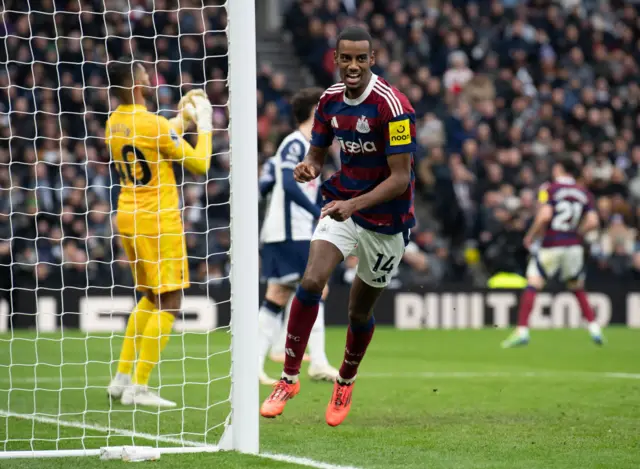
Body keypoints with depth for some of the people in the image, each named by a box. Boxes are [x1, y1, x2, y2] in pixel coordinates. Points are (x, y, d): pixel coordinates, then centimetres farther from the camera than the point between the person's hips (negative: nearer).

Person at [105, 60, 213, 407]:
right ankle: (138, 388, -7)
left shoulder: (114, 124, 6)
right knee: (169, 304, -3)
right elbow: (200, 164, -11)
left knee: (150, 297, 21)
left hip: (128, 219, 8)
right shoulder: (153, 124, -18)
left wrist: (181, 119, 27)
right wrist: (204, 125, 1)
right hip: (158, 223, -8)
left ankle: (122, 377, 18)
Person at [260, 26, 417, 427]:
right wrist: (309, 167, -15)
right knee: (311, 282, -19)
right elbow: (318, 153, 11)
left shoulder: (392, 105, -22)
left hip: (385, 219, -4)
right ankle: (290, 378, -9)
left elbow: (400, 177, -23)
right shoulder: (330, 100, -2)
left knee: (361, 308, 8)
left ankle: (346, 383, 35)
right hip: (342, 205, 4)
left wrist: (353, 205, -33)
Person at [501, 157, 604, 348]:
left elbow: (544, 216, -18)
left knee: (532, 286, -5)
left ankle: (522, 331, -17)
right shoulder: (584, 193, 9)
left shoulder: (550, 189, -4)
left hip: (551, 245, -4)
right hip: (574, 247, 4)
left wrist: (531, 236, -5)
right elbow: (593, 222, 0)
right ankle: (595, 330, 11)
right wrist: (576, 234, 15)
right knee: (578, 289, 19)